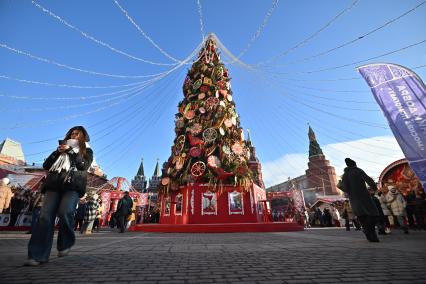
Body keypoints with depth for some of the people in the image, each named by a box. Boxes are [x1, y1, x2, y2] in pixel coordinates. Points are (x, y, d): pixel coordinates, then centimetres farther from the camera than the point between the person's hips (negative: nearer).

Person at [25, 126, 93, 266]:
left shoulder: (87, 151, 18)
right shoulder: (62, 148, 29)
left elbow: (84, 165, -2)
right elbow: (46, 165, 19)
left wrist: (71, 151, -1)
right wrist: (57, 152, 6)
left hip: (73, 185, -4)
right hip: (54, 184, 4)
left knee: (65, 212, -24)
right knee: (45, 216, -10)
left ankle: (65, 243, -2)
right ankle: (37, 255, -8)